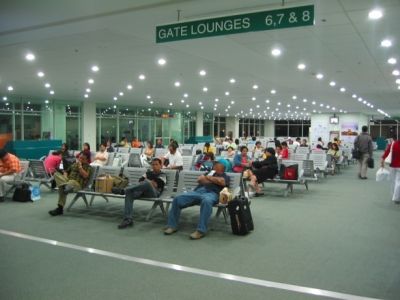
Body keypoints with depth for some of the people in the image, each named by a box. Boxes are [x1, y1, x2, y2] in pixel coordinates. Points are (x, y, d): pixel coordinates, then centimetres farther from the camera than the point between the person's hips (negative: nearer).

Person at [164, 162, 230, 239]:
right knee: (177, 199, -17)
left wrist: (209, 178, 13)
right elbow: (200, 179, 16)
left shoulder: (224, 176, 23)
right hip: (197, 191, 5)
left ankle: (201, 230, -44)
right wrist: (214, 180, 8)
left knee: (206, 201, -43)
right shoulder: (209, 173, 35)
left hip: (211, 193, -5)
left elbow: (222, 182, -2)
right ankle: (172, 226, -11)